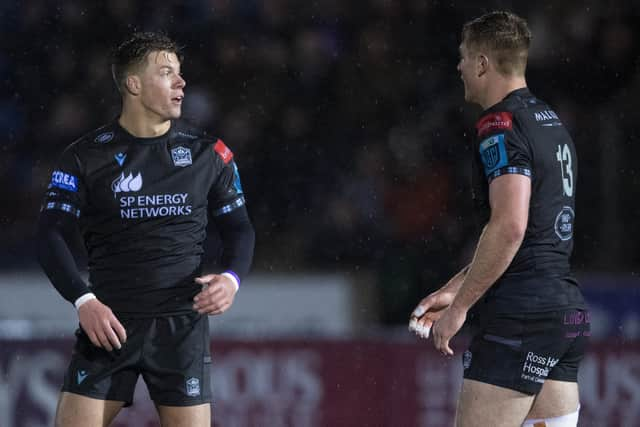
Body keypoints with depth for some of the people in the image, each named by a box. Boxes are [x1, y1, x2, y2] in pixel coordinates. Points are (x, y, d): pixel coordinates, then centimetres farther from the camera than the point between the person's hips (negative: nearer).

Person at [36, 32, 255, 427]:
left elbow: (238, 228, 12)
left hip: (183, 323, 1)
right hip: (108, 323, -1)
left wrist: (232, 279, -9)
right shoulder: (86, 157, 0)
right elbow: (52, 235, 0)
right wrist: (83, 300, -15)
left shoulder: (208, 153, 5)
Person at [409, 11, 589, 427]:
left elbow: (509, 226, -22)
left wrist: (460, 306, -16)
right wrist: (454, 290, 27)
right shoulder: (552, 123, 20)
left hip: (520, 315, -9)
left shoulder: (501, 125, -10)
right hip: (569, 312, 9)